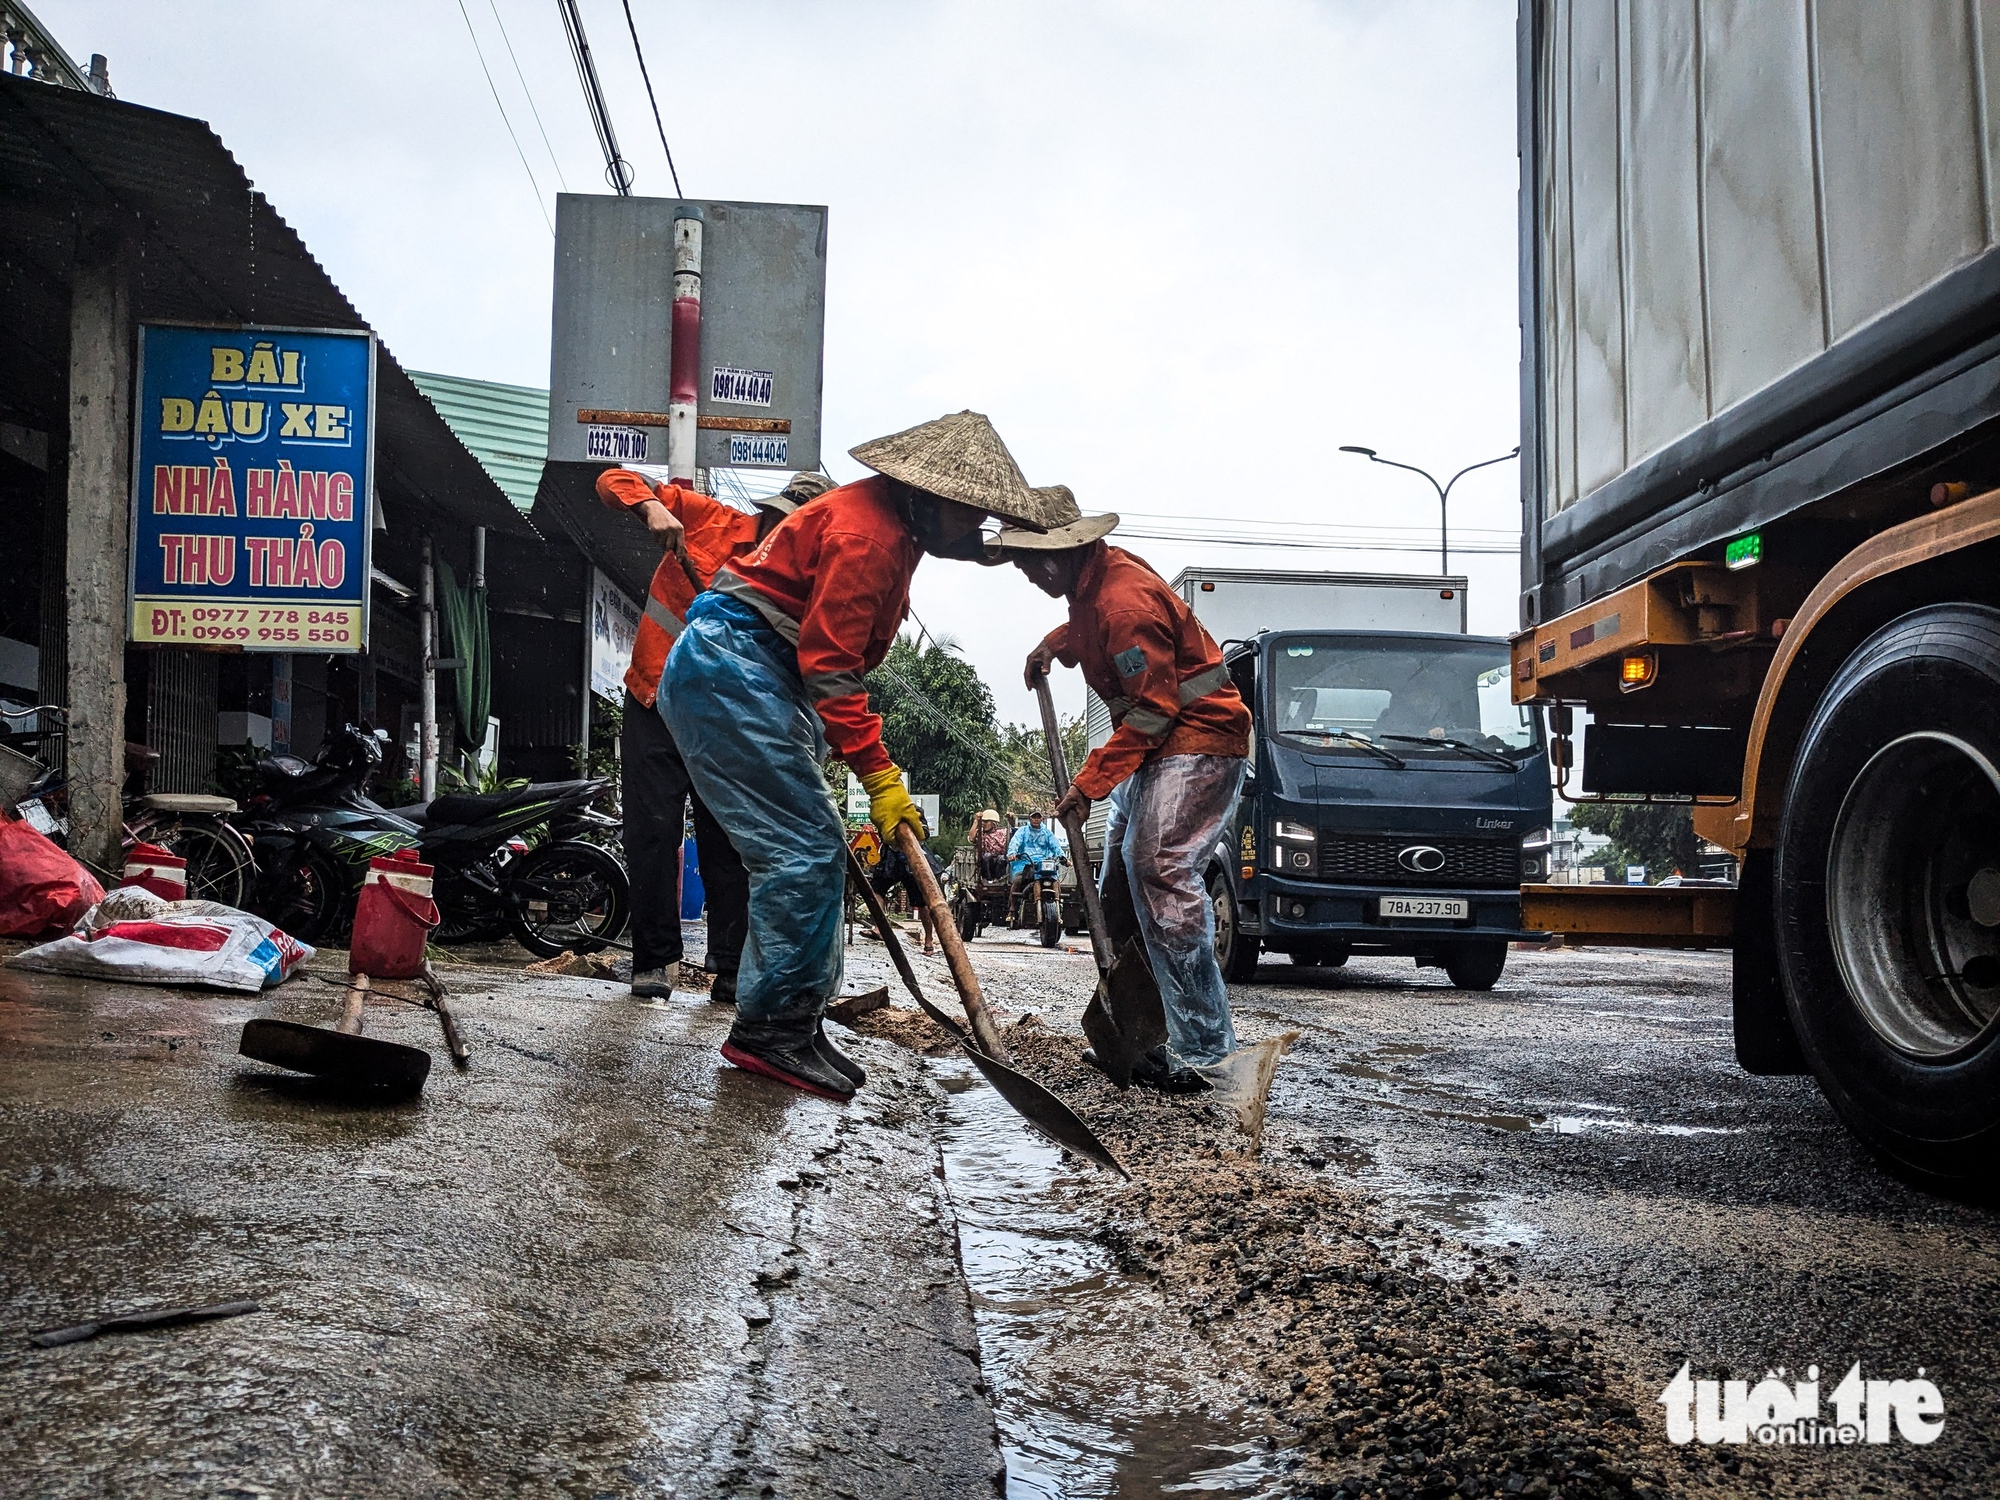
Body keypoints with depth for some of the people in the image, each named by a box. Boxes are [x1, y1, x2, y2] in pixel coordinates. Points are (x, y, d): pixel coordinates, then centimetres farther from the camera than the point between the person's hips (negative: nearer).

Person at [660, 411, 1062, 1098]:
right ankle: (768, 1029, -6)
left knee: (815, 854, 9)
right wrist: (879, 774, -19)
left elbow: (838, 655, 21)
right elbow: (829, 665, -21)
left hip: (759, 677, 11)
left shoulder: (891, 531, 16)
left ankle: (790, 1027, 14)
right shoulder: (867, 532, -17)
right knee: (805, 853, -13)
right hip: (729, 667, -11)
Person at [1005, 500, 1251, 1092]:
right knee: (1121, 882, 8)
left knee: (1161, 870, -23)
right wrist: (1056, 642, 16)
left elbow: (1152, 711, -23)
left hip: (1198, 741, -11)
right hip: (1152, 747, 11)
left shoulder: (1125, 601, -23)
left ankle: (1201, 1048, -23)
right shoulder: (1094, 581, 9)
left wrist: (1090, 782, -20)